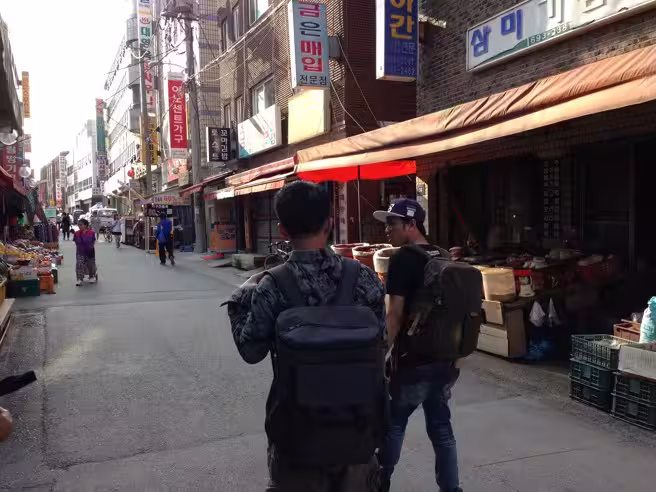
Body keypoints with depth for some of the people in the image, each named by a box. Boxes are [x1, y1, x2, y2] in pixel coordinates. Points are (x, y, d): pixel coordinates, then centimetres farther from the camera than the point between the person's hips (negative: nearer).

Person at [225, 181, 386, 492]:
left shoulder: (271, 287, -18)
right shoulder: (362, 277, -11)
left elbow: (251, 352, -8)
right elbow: (379, 345, -3)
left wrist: (239, 305, 6)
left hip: (298, 419, -1)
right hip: (356, 415, 2)